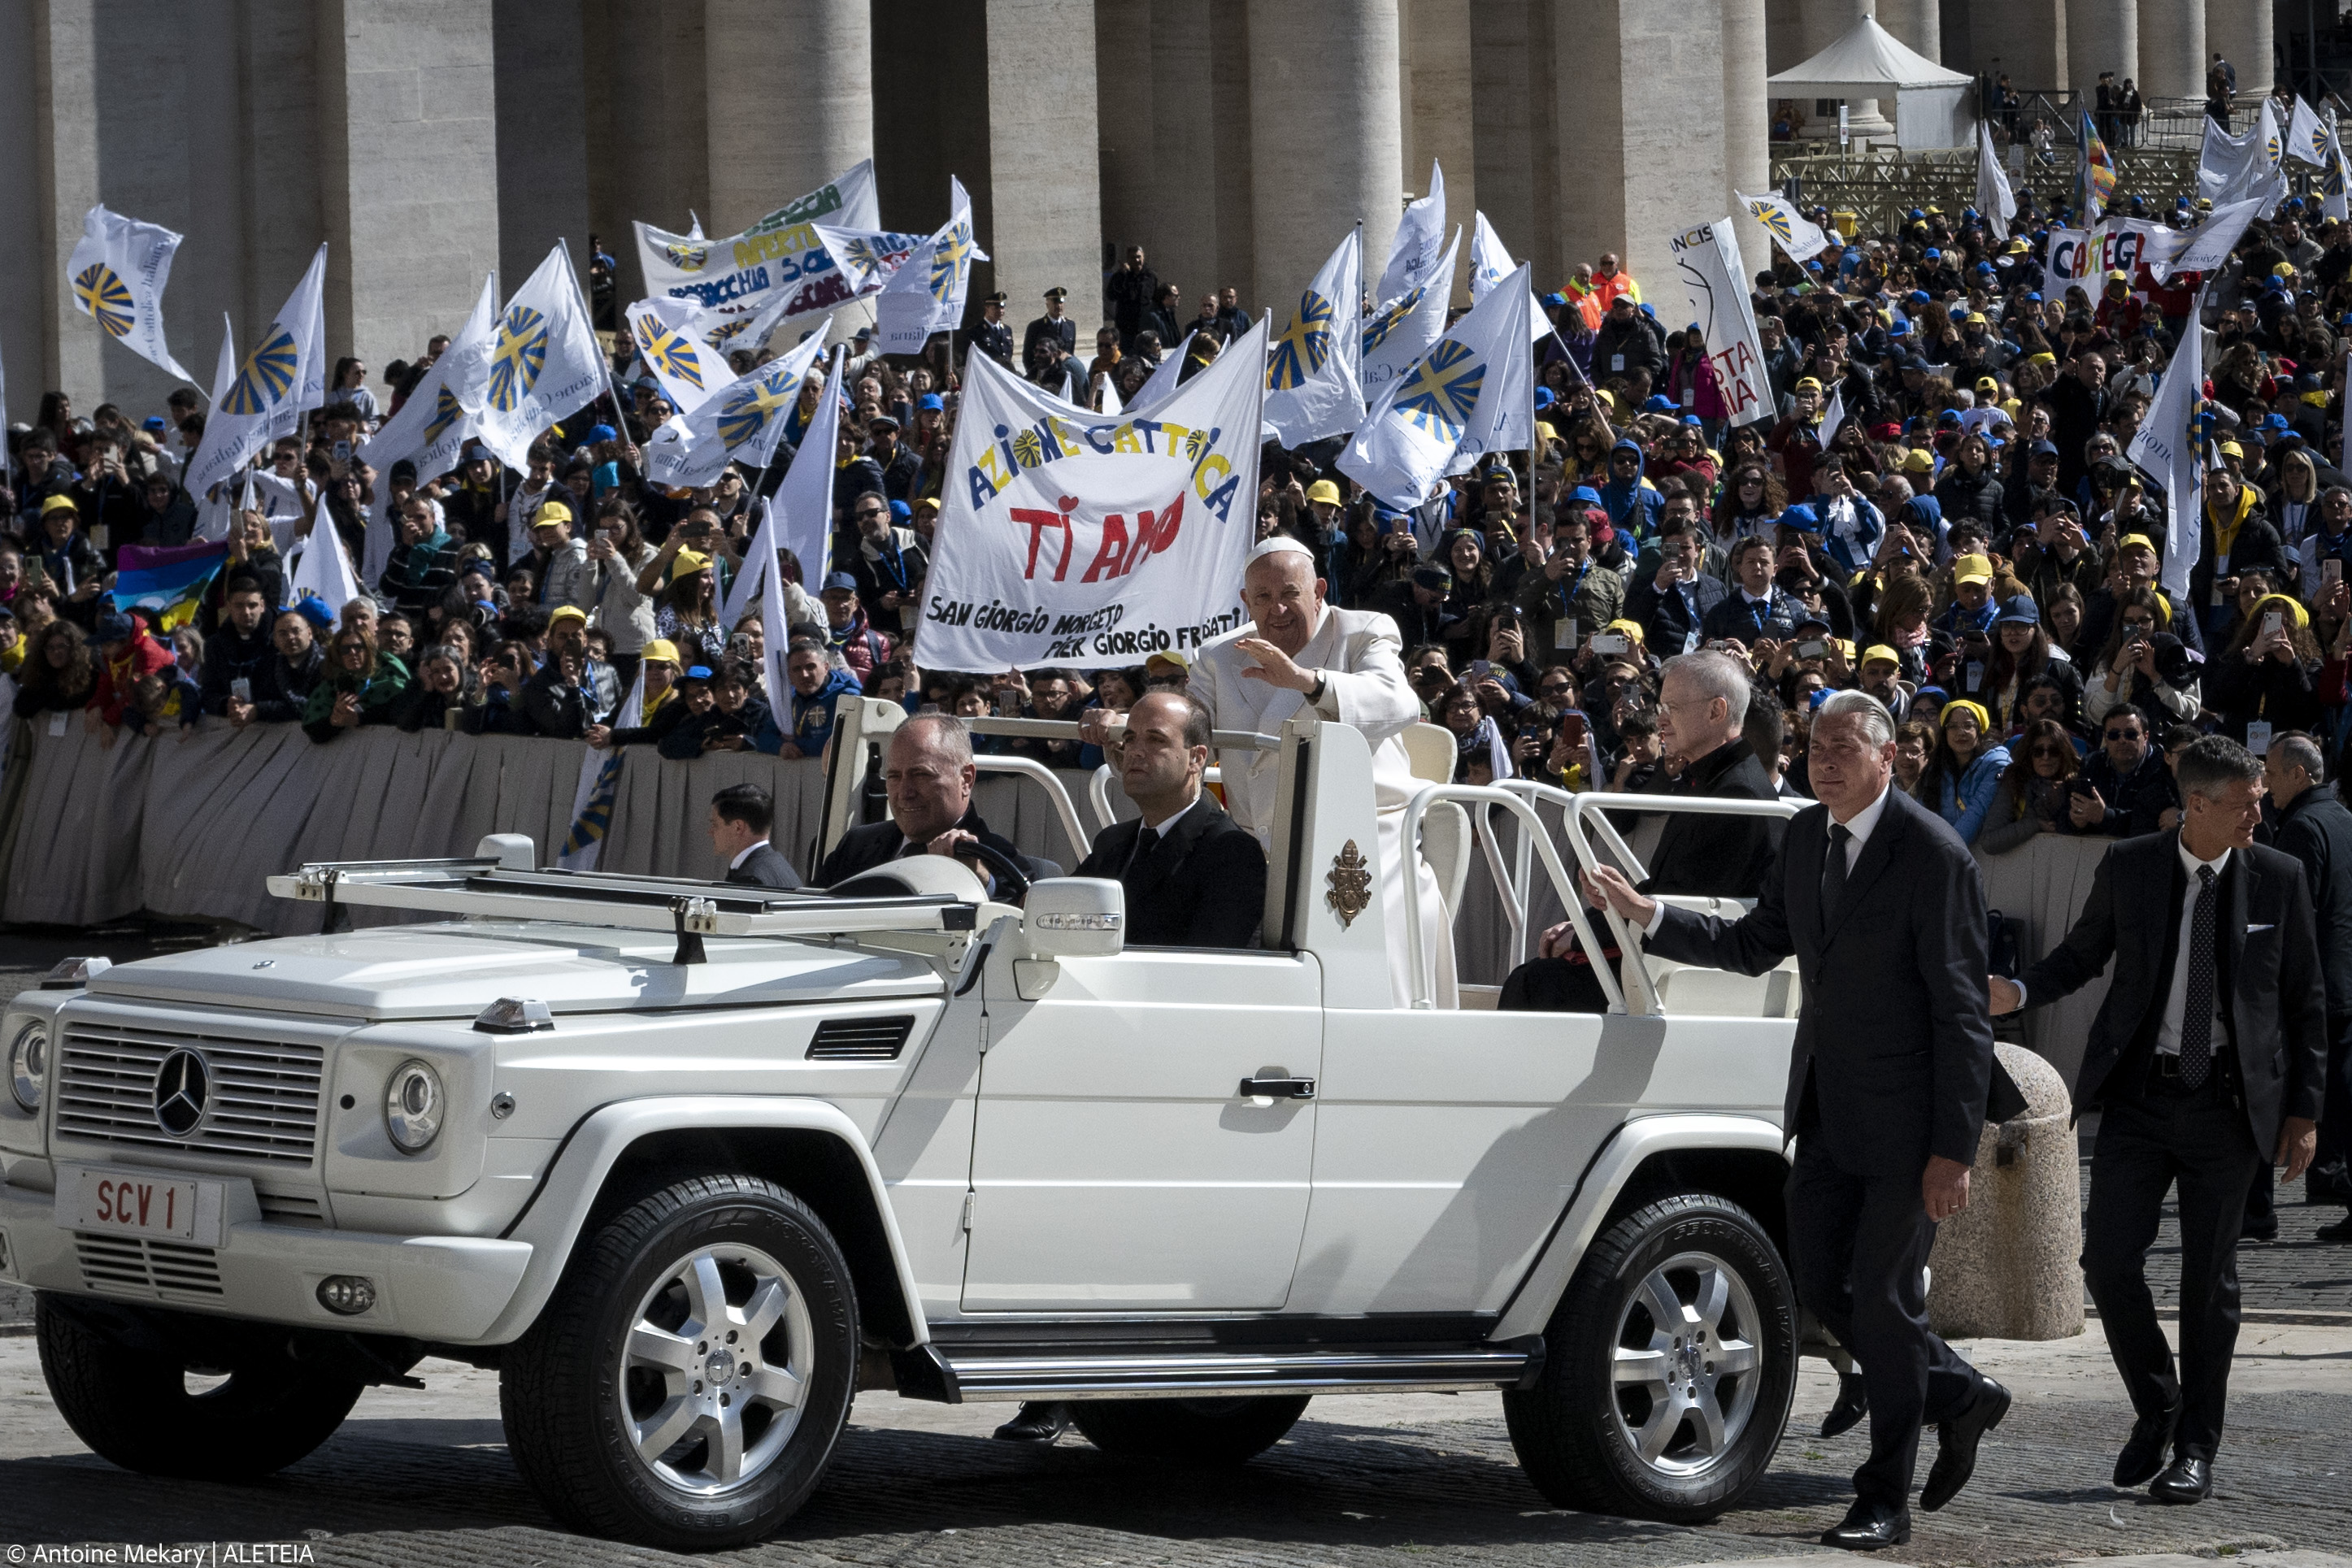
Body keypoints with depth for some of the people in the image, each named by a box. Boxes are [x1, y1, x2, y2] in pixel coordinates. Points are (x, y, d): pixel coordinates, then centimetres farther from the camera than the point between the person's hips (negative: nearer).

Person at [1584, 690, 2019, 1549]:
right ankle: (1959, 1395, 31)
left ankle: (1885, 1501, 8)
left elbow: (1962, 1011, -16)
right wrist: (1648, 916, 3)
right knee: (1820, 1284, 9)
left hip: (1904, 1113, -7)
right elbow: (1756, 944, 17)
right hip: (1827, 1108, 7)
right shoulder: (1807, 836, 7)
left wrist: (1953, 1148, -19)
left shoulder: (1934, 854, -16)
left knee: (1881, 1296, -2)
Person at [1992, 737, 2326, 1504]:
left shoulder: (2278, 879, -1)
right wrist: (2020, 992, -7)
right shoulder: (2128, 868, -1)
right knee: (2108, 1258, -5)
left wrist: (2303, 1109, 2)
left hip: (2228, 1102, -1)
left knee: (2209, 1277, 3)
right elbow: (2084, 952, 13)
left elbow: (2306, 1001, 5)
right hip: (2140, 1095, 1)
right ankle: (2156, 1407, 18)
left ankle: (2195, 1449, 13)